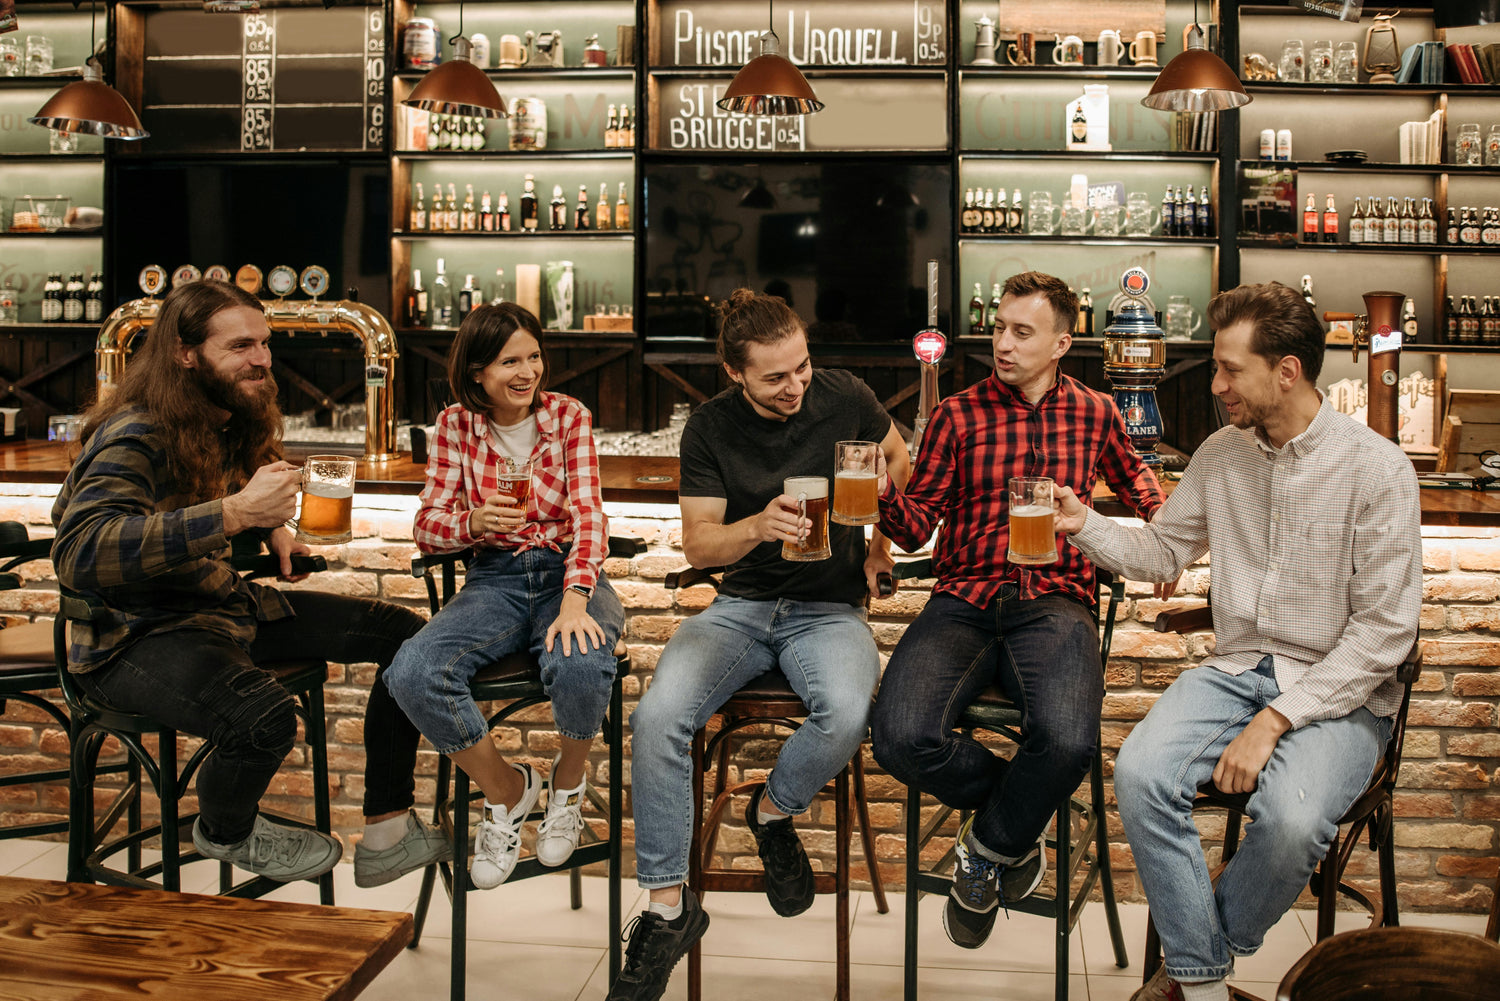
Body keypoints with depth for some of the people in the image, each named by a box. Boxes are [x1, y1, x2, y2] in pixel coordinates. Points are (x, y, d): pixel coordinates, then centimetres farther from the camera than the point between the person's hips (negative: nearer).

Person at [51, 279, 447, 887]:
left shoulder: (234, 422, 9)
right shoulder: (133, 436, -20)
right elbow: (79, 553, -37)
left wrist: (272, 528, 9)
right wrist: (235, 512, -41)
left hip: (224, 604, 9)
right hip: (137, 636, -9)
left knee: (405, 633, 1)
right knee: (263, 716, -38)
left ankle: (387, 834, 5)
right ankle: (225, 832, 0)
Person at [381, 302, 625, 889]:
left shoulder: (568, 416, 0)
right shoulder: (456, 425, 4)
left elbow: (587, 515, -11)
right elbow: (426, 527, 2)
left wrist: (576, 601, -28)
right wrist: (474, 523, -22)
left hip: (567, 573, -2)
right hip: (494, 580, 2)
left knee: (579, 667, -37)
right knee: (411, 674, -27)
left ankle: (569, 778, 1)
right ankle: (506, 787, 1)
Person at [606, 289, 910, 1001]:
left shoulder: (844, 397, -3)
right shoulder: (711, 427, -3)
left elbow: (897, 461, 19)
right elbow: (696, 544, -5)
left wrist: (884, 543, 13)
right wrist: (758, 526, -24)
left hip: (829, 609, -1)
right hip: (740, 607, 1)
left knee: (846, 716, -35)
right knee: (657, 716, -27)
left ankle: (774, 810, 1)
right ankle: (669, 907, -11)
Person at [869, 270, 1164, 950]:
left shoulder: (1094, 412, 15)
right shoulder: (957, 415, 8)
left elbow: (1131, 475, 37)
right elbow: (917, 526, 6)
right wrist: (884, 495, -16)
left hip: (1054, 601, 0)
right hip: (963, 603, 0)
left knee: (1068, 741, -33)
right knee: (901, 738, -28)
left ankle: (988, 847, 1)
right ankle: (1016, 809, 6)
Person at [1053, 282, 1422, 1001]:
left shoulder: (1376, 468, -11)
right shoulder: (1221, 454, 5)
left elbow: (1385, 629, -13)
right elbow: (1162, 551, 17)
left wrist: (1275, 721, -19)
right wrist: (1085, 525, -4)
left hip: (1340, 691, -4)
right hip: (1235, 669, 4)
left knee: (1290, 819, -32)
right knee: (1140, 774, -24)